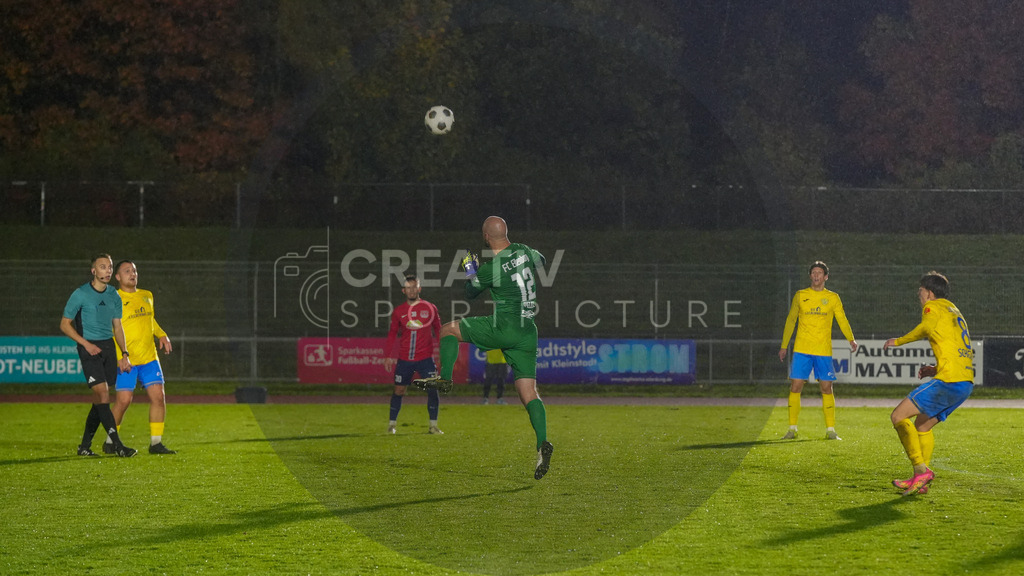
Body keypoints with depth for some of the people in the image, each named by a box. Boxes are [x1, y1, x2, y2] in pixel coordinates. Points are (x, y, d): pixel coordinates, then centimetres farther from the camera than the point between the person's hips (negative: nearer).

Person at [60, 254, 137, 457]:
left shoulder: (114, 296, 10)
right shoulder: (80, 294, -7)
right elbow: (65, 324, -3)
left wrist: (124, 354, 9)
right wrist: (86, 343, -13)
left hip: (108, 346, 6)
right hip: (89, 348, -6)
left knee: (99, 399, 7)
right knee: (103, 396, -14)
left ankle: (85, 446, 17)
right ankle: (118, 446, -17)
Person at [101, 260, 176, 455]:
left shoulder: (147, 296, 14)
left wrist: (162, 335, 14)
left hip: (149, 358, 6)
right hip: (125, 360, -6)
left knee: (158, 396, -4)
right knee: (123, 400, -9)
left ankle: (156, 443, 4)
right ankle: (110, 442, 10)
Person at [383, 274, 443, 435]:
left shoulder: (430, 308, 2)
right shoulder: (399, 311, 4)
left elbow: (438, 329, 10)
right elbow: (393, 333, 12)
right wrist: (389, 356, 7)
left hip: (425, 358, -1)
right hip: (404, 359, 1)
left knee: (432, 389, -9)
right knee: (398, 391, 3)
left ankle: (433, 426, 0)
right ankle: (392, 424, 16)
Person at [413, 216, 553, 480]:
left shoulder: (490, 268, -12)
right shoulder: (524, 251, 5)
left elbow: (470, 292, 7)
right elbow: (541, 261, 31)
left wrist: (470, 268, 24)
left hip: (503, 328, -6)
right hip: (528, 332, 6)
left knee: (448, 330, 13)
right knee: (528, 392, 3)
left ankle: (444, 378, 7)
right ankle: (542, 443, -12)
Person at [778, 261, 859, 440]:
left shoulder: (833, 298, 7)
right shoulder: (800, 296, 8)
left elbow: (842, 320, 3)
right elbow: (790, 321, 14)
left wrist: (851, 339, -13)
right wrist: (784, 346, 12)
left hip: (824, 351, 0)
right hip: (801, 349, 0)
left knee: (827, 388, -1)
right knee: (795, 387, -5)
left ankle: (830, 430, 6)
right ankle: (792, 429, 3)